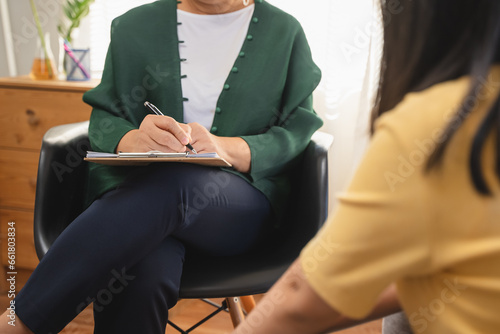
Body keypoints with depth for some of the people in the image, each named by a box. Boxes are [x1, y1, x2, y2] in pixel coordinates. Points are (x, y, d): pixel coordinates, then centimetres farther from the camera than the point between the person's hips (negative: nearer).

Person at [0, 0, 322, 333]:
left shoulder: (286, 32, 9)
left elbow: (297, 132, 0)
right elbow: (103, 118, 7)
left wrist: (225, 148, -20)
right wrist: (133, 140, -18)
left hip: (244, 198, 0)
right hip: (137, 187, 1)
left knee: (170, 183, -36)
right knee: (141, 272, -35)